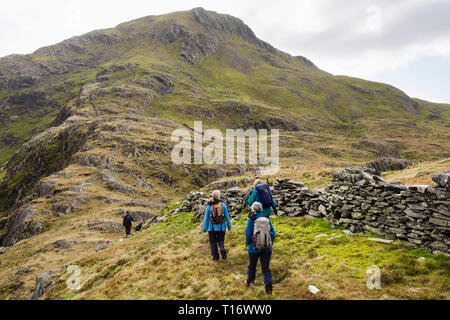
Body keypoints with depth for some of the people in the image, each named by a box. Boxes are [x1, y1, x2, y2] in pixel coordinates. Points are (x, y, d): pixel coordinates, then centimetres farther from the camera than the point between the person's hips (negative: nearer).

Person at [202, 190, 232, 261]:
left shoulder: (209, 206, -6)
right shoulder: (223, 205, -5)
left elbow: (206, 218, -5)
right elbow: (227, 217, -2)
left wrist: (204, 229, 2)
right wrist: (229, 227, 9)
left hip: (212, 227, 0)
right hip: (221, 227, 1)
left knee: (213, 242, 13)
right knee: (221, 240, 16)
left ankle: (215, 256, 14)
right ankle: (222, 249, -12)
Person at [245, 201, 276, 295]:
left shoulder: (251, 220, -10)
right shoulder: (267, 220, -1)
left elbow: (248, 233, -12)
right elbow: (273, 233, 2)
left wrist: (247, 243, 5)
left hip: (254, 248, -1)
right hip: (267, 248, 2)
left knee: (252, 266, 21)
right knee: (266, 268, 9)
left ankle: (249, 281, 41)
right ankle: (268, 287, 1)